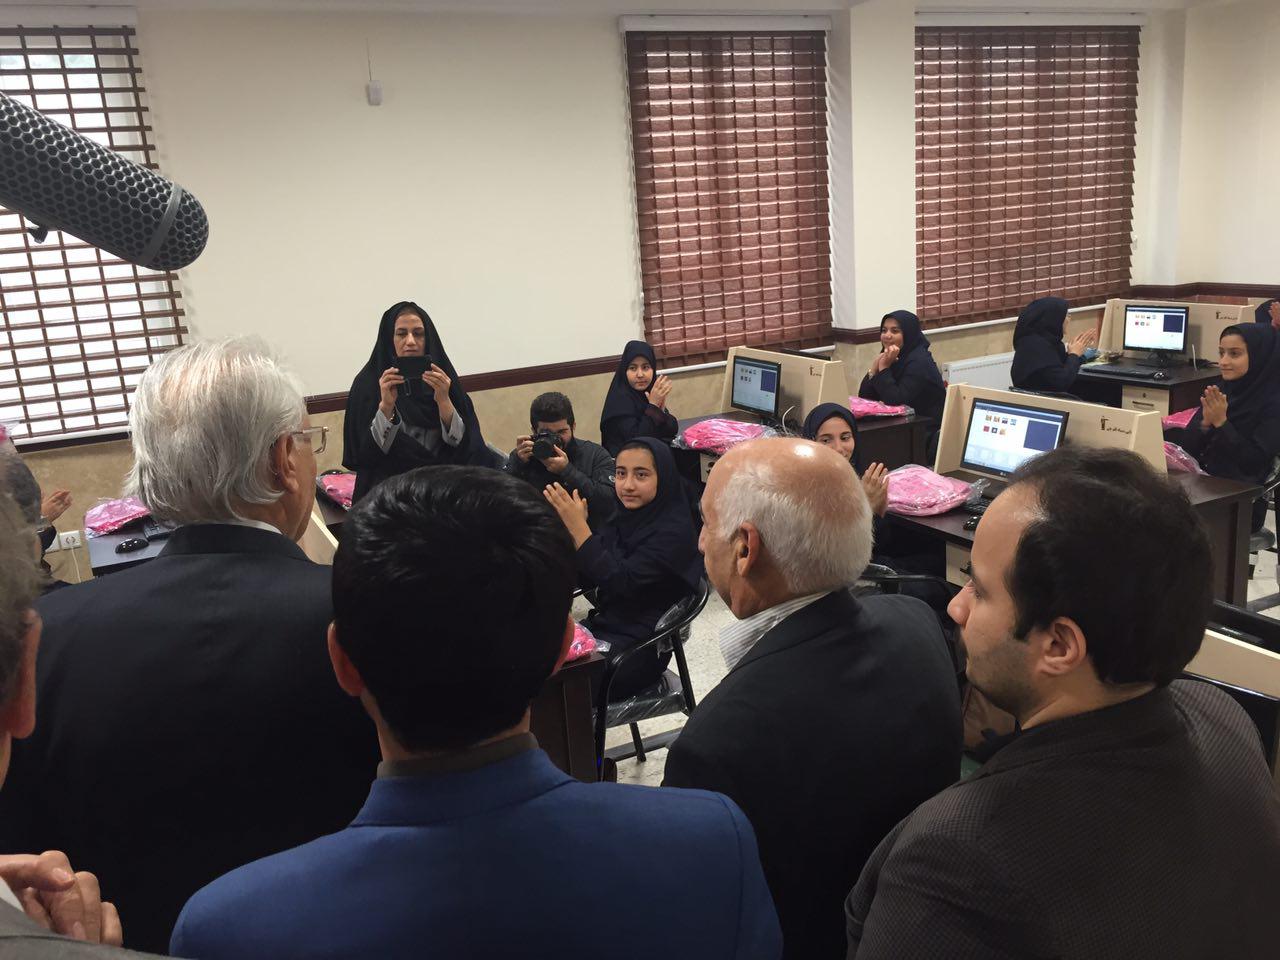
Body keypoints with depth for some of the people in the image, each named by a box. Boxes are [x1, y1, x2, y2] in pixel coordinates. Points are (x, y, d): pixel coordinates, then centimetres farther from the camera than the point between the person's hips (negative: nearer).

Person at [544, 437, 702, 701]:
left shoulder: (674, 530, -16)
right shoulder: (626, 518, 5)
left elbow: (622, 583, -25)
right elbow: (588, 580, 6)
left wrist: (579, 527, -27)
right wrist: (572, 528, -10)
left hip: (640, 647, -7)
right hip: (603, 626, 7)